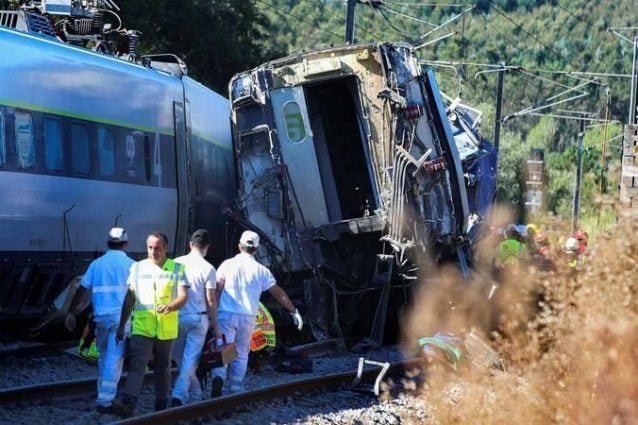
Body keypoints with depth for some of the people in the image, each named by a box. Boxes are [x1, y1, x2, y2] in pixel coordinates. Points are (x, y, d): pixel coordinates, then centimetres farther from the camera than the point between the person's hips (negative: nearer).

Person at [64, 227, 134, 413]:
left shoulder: (96, 264, 6)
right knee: (114, 359, -4)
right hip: (122, 317, -3)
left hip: (101, 316, 3)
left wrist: (71, 313, 6)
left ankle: (103, 395, 21)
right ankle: (105, 400, -10)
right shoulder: (130, 265, -2)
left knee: (104, 356, 18)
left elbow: (81, 290, 3)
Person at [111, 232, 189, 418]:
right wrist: (121, 325, 11)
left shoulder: (177, 269, 3)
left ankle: (161, 405, 21)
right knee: (136, 365, -16)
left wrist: (170, 307, -26)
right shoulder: (137, 268, 8)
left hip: (166, 329, 0)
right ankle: (127, 402, -30)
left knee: (162, 369, 11)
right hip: (141, 327, 0)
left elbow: (183, 296, -4)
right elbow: (129, 298, 12)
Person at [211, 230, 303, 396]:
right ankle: (234, 390, 13)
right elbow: (279, 293, 8)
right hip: (247, 317, 1)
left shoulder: (227, 265, 0)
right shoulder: (261, 271, 4)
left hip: (226, 314, -1)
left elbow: (216, 288, -7)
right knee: (241, 354, 13)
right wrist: (294, 312, 17)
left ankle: (218, 377, -29)